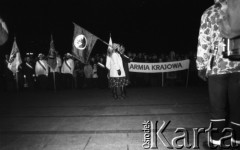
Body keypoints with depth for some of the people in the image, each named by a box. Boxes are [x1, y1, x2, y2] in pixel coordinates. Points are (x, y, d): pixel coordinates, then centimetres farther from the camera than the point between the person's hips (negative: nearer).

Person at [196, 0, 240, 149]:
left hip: (218, 65, -2)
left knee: (218, 106, 6)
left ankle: (216, 140, 11)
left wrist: (201, 66, 1)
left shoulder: (210, 13, 2)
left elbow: (204, 43, -3)